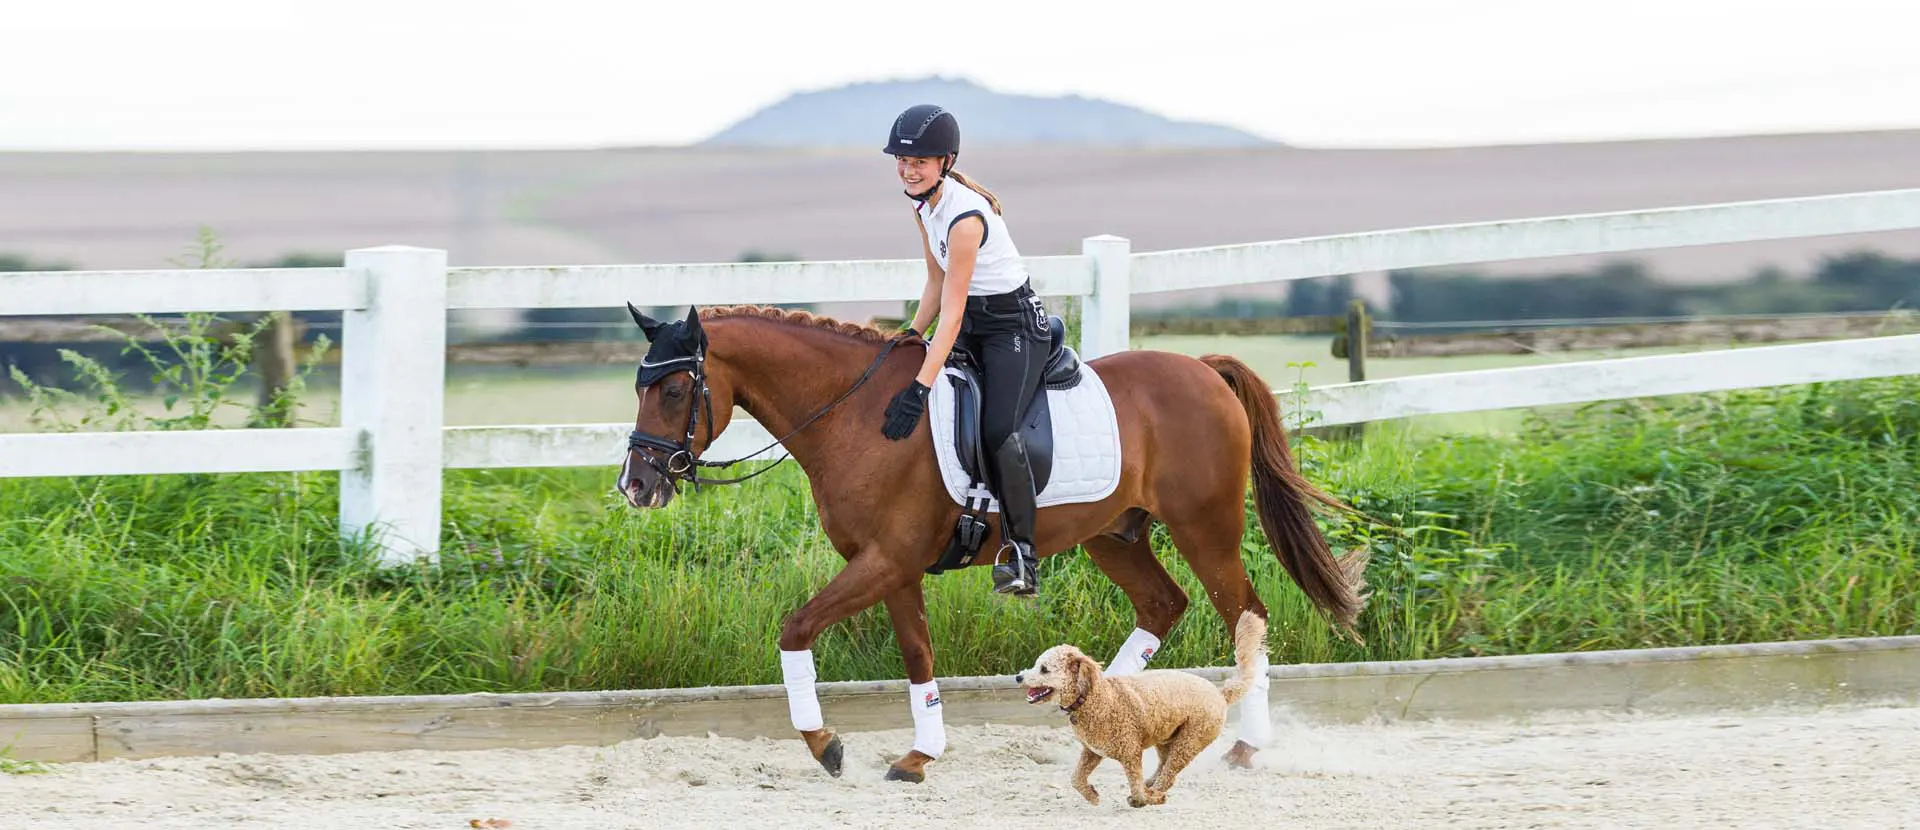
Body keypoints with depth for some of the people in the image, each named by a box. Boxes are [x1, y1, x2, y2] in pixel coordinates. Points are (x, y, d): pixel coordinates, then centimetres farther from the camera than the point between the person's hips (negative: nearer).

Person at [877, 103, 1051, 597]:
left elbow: (952, 315, -31)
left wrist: (921, 388, -35)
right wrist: (912, 335, -1)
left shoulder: (965, 217, -28)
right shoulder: (923, 203, -1)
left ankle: (1020, 553, -21)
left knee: (998, 429, -27)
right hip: (971, 323, 9)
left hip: (1015, 324, -9)